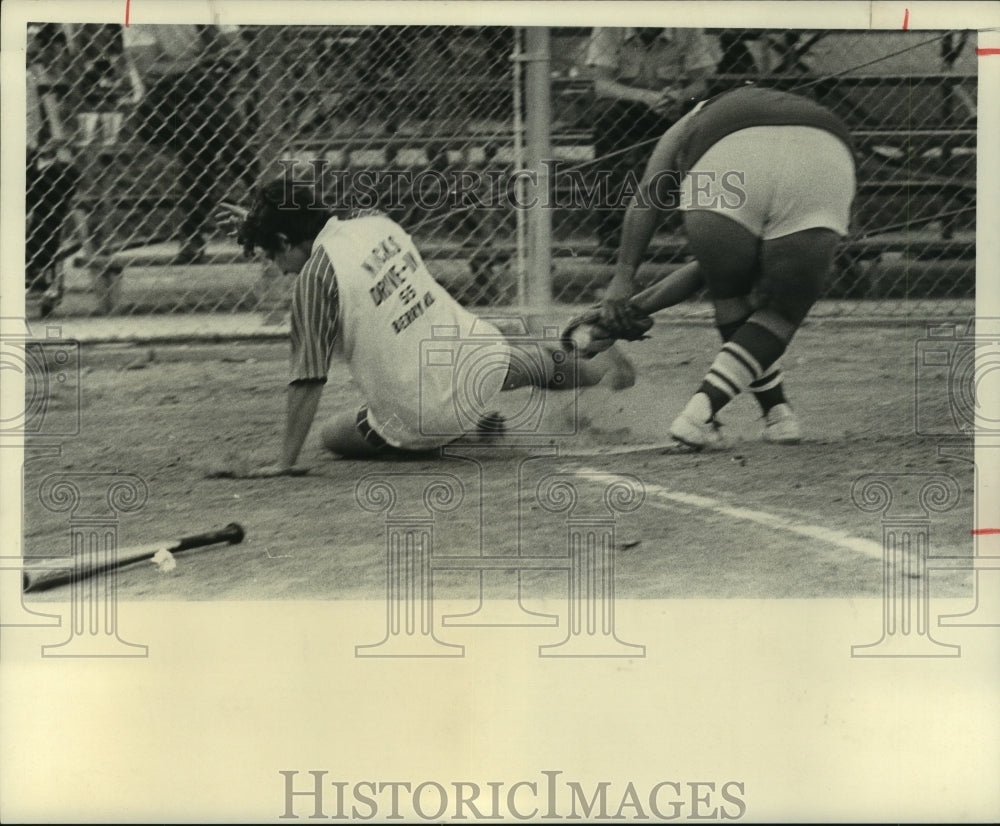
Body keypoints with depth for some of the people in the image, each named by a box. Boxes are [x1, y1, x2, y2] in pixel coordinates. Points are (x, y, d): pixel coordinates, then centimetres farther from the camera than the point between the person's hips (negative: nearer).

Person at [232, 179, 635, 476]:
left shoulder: (315, 276, -17)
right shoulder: (377, 224, 2)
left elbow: (307, 382, -17)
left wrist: (285, 462, -12)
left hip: (422, 418, -6)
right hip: (483, 363, 6)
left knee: (333, 435, 16)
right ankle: (599, 367, 60)